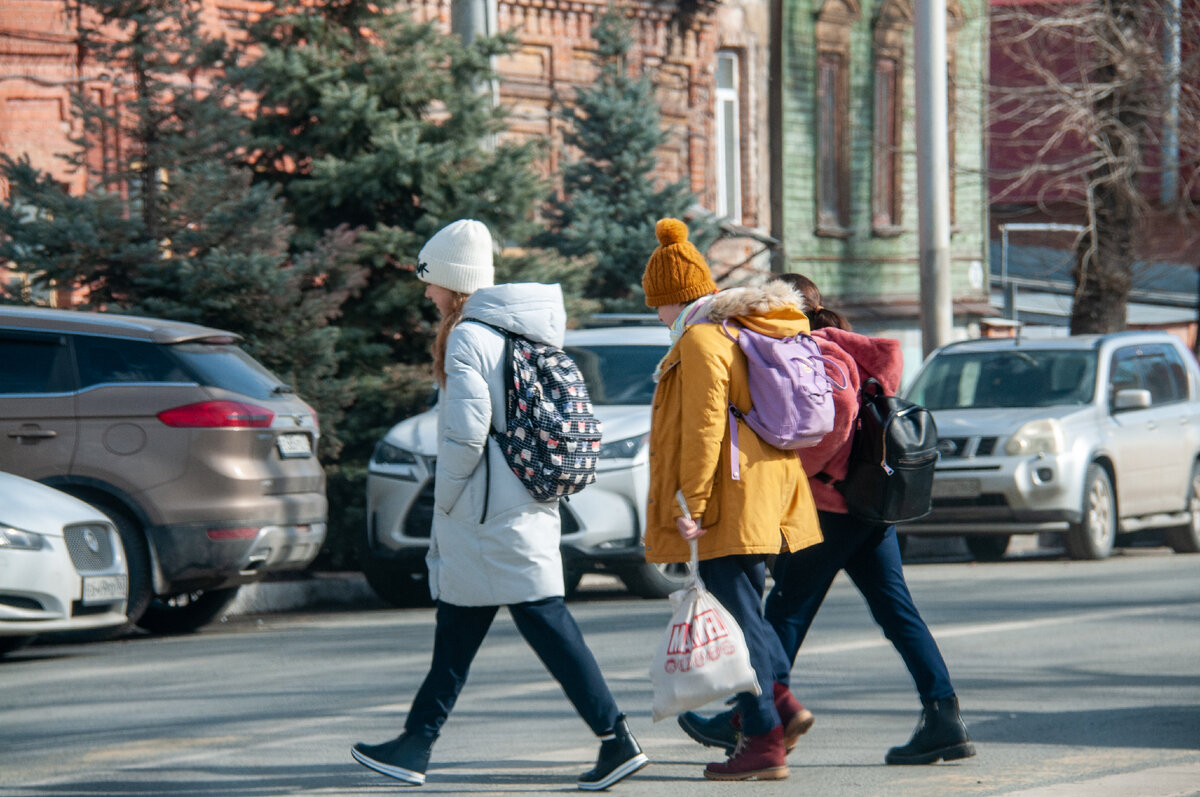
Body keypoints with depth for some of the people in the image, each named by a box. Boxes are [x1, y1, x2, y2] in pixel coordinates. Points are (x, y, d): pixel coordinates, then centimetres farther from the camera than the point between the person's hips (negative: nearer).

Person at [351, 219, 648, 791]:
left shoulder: (467, 338, -13)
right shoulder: (523, 335, 13)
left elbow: (466, 433, -21)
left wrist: (443, 500, -7)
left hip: (489, 513, -9)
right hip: (533, 503, 9)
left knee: (543, 620, -8)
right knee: (457, 625, 14)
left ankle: (615, 739, -11)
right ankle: (417, 743, 20)